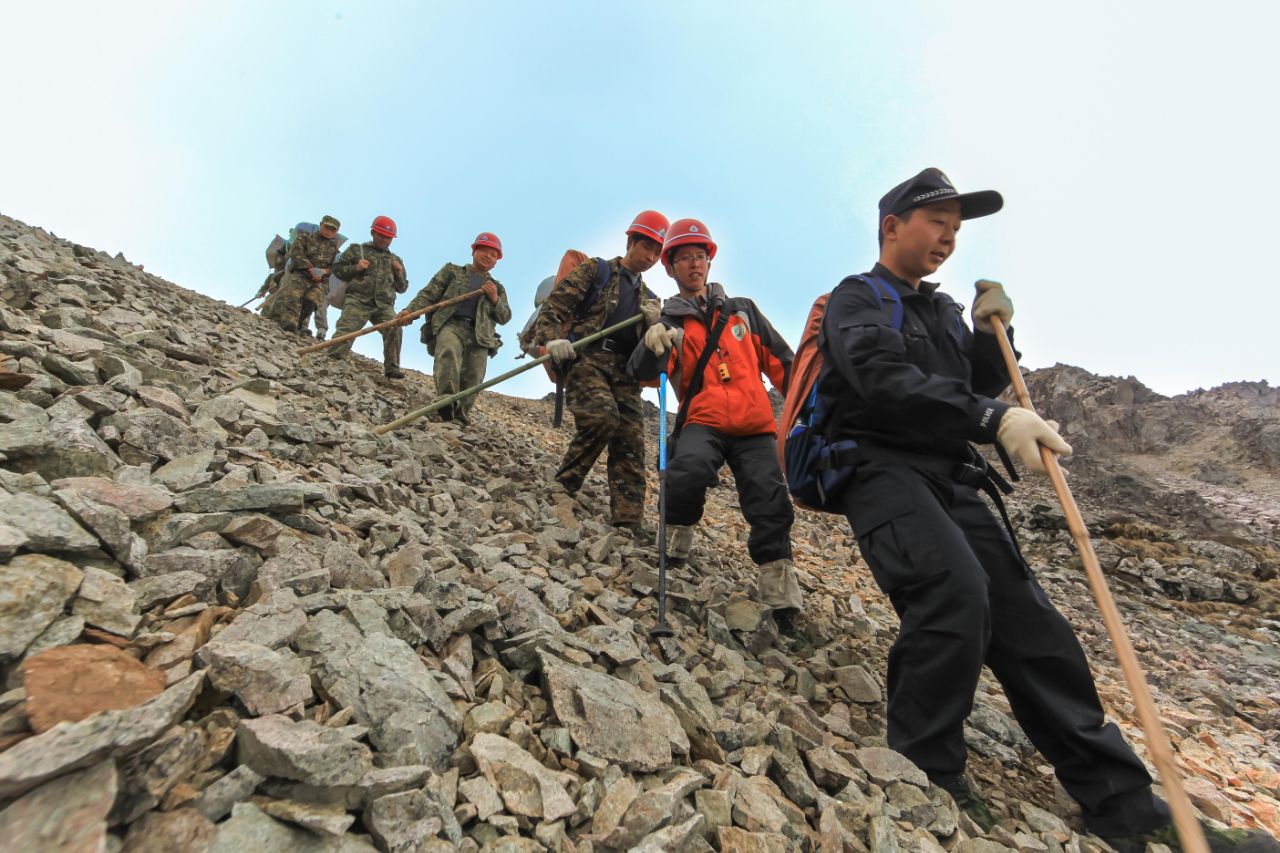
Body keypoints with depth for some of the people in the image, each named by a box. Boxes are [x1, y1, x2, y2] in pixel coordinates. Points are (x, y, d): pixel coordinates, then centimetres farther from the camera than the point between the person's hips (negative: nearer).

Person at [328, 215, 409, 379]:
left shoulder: (396, 260, 25)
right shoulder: (357, 250, 18)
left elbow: (402, 288, 25)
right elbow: (337, 269, 15)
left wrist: (399, 273, 4)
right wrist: (355, 268, -4)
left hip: (384, 305, 1)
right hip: (358, 300, -1)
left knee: (394, 330, -22)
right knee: (345, 332, -17)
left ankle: (392, 368, -21)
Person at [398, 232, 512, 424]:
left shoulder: (498, 288, 28)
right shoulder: (452, 271, 22)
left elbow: (505, 318, 20)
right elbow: (429, 294, 12)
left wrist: (495, 299, 1)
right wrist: (410, 310, -6)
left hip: (480, 334, 3)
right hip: (451, 324, -3)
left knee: (473, 379, -12)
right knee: (449, 352, -35)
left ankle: (460, 412, -2)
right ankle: (447, 397, -48)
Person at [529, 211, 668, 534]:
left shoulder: (648, 298, 26)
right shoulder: (595, 270, 13)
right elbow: (554, 304, 1)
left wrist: (654, 325, -1)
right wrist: (551, 338, -18)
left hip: (624, 370, 5)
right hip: (586, 356, -5)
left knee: (631, 442, -8)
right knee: (602, 416, -30)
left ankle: (628, 522, -7)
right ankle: (563, 487, -11)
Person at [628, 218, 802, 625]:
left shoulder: (742, 309, 17)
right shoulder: (669, 322, 9)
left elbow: (781, 361, 18)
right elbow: (644, 374, -8)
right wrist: (652, 345, -29)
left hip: (755, 425, 2)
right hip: (703, 421, -2)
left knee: (770, 505, -8)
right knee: (688, 469, -31)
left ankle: (779, 591, 6)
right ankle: (675, 540, -4)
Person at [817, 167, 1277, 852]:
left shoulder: (941, 309, 24)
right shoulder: (856, 300, 1)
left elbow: (978, 388, 26)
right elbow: (886, 382, -18)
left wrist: (989, 333, 9)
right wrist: (995, 421, -25)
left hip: (949, 481, 7)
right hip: (882, 469, -7)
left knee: (1028, 621, 1)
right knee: (955, 591, -30)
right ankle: (925, 774, -11)